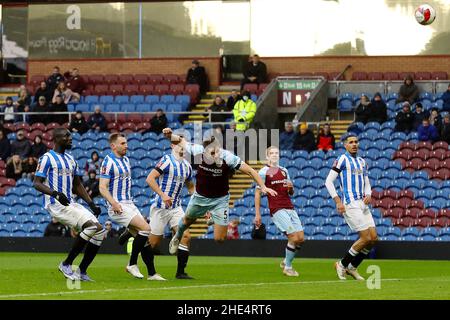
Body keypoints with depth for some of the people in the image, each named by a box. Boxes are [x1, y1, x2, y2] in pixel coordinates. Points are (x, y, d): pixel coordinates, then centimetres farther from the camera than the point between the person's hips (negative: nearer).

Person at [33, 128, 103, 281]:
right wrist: (55, 193, -27)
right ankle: (66, 264, -14)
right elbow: (37, 183, -12)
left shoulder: (70, 159, 20)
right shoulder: (47, 158, -5)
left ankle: (81, 271, 6)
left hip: (72, 204, 8)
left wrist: (91, 204, 15)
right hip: (57, 205, -8)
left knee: (99, 231, -3)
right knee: (91, 225, -24)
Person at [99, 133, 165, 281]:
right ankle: (132, 264, -12)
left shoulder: (125, 159, 15)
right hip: (118, 207, -9)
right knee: (145, 228, -21)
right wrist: (114, 203, -30)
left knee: (145, 237, 1)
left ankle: (152, 273, 4)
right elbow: (102, 188, -17)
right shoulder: (108, 162, -11)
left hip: (129, 204, 9)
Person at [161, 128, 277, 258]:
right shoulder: (197, 151, -26)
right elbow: (181, 141, -7)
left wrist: (263, 187, -33)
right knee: (187, 220, 31)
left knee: (220, 239, -8)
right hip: (200, 197, 3)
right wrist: (170, 135, -26)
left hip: (220, 200, -3)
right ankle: (177, 237, 63)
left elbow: (250, 171, -25)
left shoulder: (228, 157, -33)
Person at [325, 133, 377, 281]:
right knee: (366, 238, -13)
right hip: (350, 204, -8)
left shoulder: (362, 162, 18)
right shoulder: (342, 159, -4)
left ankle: (352, 267, 14)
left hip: (362, 203, 8)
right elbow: (328, 181, -7)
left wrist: (368, 195, 2)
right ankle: (342, 264, 3)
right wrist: (338, 201, -14)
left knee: (374, 238, 2)